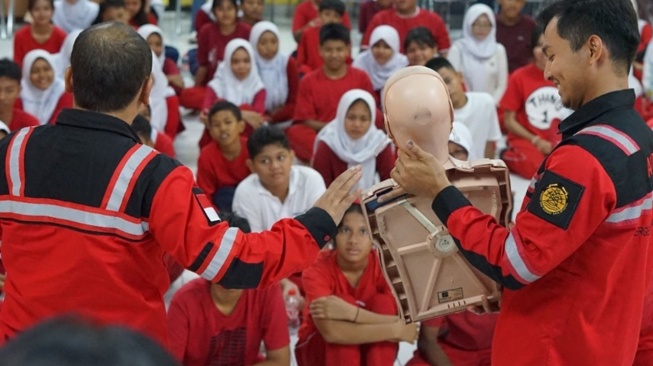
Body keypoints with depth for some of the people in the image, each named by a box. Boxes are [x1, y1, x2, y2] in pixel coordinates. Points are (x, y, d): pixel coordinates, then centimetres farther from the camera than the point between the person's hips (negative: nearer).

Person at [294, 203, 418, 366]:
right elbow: (330, 331, -39)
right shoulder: (317, 269, -24)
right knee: (344, 300, -30)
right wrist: (395, 330, -37)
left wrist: (351, 312, -41)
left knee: (383, 303, -25)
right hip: (320, 350, -2)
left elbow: (400, 322, -30)